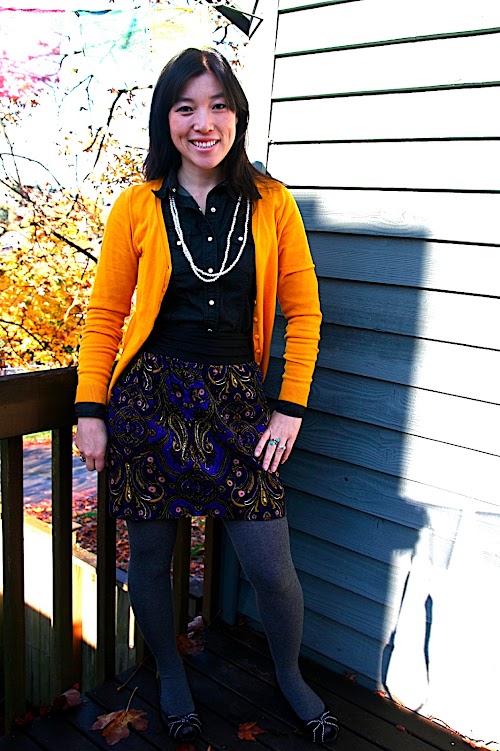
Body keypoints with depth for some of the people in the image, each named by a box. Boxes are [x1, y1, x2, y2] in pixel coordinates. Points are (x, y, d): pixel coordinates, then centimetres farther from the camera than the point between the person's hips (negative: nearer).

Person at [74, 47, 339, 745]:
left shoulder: (271, 203, 1)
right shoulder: (138, 207, 0)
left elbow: (303, 311, 4)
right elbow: (105, 315, 4)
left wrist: (291, 408, 0)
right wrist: (91, 412, 0)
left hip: (237, 401, 0)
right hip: (151, 397, 0)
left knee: (271, 566, 4)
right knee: (150, 556, 11)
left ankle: (290, 676, 36)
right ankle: (171, 679, 41)